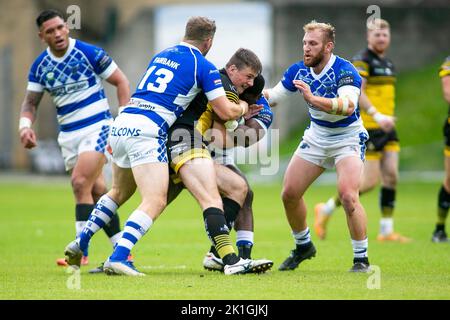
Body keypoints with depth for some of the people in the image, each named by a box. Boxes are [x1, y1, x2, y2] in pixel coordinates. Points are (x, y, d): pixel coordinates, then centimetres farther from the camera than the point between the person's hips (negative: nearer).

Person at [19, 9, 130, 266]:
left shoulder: (90, 53, -11)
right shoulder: (40, 66, 3)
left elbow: (121, 82, -5)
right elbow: (31, 102, 10)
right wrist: (25, 125, -11)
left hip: (97, 127, -5)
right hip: (68, 134, 5)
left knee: (81, 184, -19)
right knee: (96, 191, 6)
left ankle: (81, 251, -14)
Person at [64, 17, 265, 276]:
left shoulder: (162, 55, 23)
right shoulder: (204, 67, 2)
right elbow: (226, 111, 1)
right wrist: (243, 107, 24)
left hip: (121, 125, 8)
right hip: (147, 131, -8)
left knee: (120, 192, 30)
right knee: (155, 202, -13)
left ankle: (79, 244, 29)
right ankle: (118, 258, -29)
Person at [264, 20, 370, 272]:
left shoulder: (345, 70, -25)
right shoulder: (299, 71, -6)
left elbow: (348, 106, -41)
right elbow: (271, 96, 6)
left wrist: (313, 98, -50)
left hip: (347, 138, -6)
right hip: (316, 136, 6)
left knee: (348, 196, -25)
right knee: (289, 194, 3)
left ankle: (362, 259, -12)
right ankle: (303, 247, 27)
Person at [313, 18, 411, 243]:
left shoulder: (388, 64, 18)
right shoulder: (362, 61, -10)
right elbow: (357, 92, -23)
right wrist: (376, 115, -33)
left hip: (386, 129, 8)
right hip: (367, 129, -8)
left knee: (391, 176, -1)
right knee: (370, 181, -9)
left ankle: (386, 230, 3)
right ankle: (326, 210, 6)